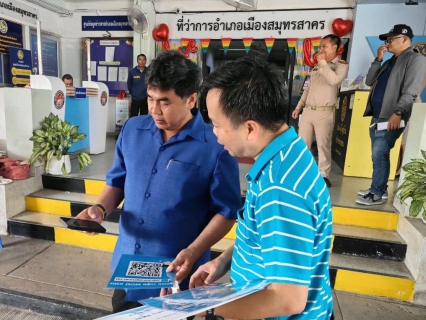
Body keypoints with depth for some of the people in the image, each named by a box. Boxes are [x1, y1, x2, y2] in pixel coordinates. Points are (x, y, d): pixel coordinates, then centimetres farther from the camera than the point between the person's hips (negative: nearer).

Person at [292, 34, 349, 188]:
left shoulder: (342, 65, 0)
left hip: (324, 112, -6)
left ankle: (324, 175, 8)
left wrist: (322, 62, -11)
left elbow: (334, 80, -21)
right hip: (308, 111, 6)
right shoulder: (317, 66, 18)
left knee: (323, 145, -2)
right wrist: (299, 106, 15)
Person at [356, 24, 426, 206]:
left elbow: (411, 92, -15)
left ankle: (377, 194, -5)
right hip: (377, 117, 8)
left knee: (379, 155, -12)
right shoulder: (390, 61, 22)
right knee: (378, 155, 10)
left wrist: (398, 113, -24)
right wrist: (378, 60, 9)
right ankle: (379, 189, 19)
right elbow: (369, 81, 16)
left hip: (391, 118, -8)